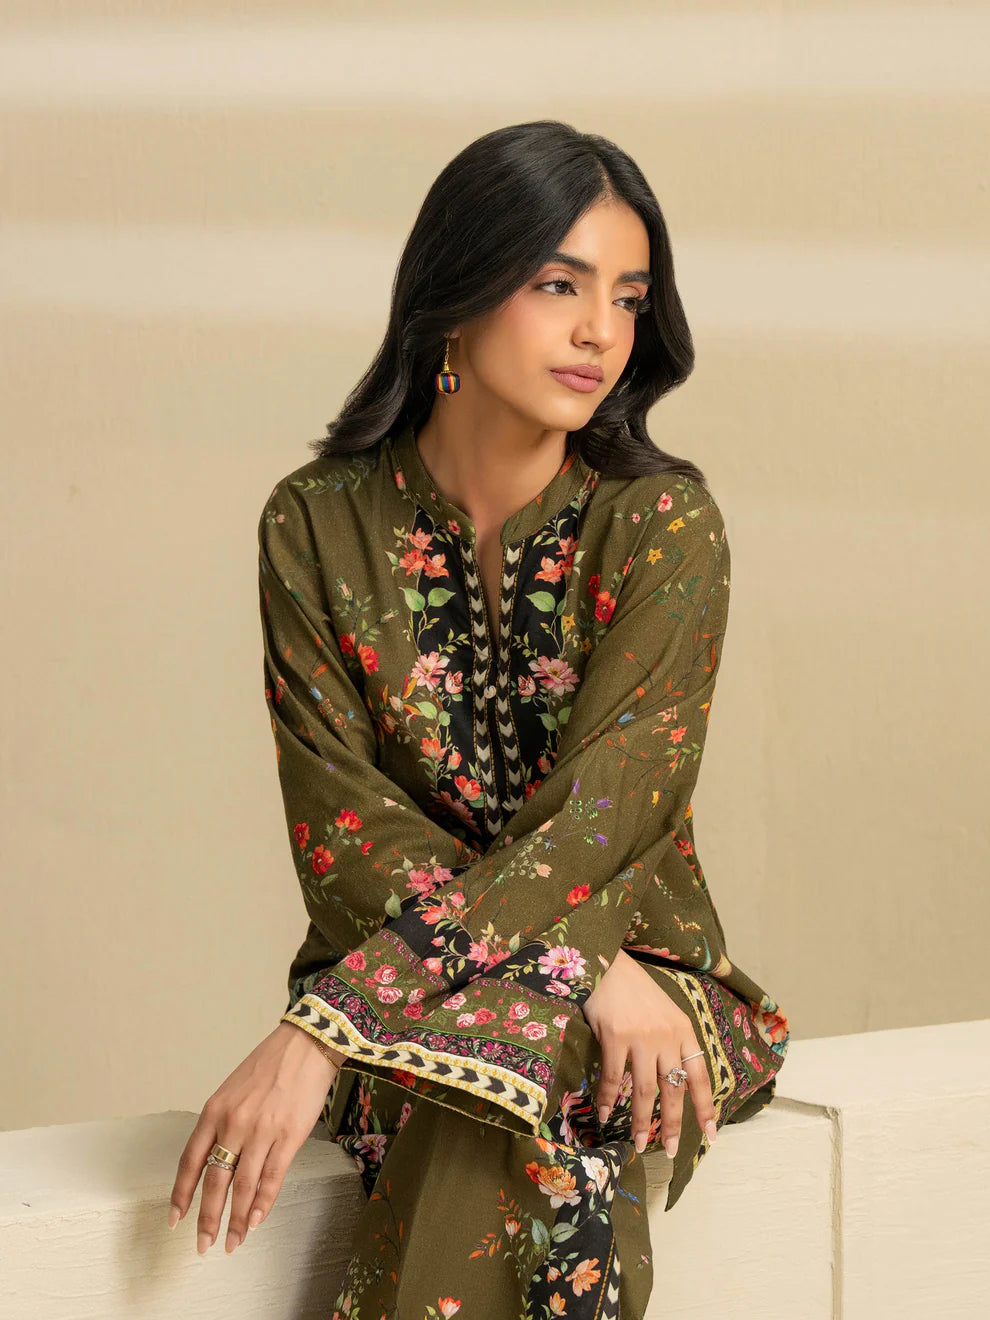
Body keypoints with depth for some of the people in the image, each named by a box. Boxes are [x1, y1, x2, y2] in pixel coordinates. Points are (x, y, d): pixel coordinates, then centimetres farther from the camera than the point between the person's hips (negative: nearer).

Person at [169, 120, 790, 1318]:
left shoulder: (660, 524, -8)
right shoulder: (318, 525, -2)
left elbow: (597, 819, -19)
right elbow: (343, 826, -8)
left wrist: (325, 1030, -29)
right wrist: (586, 966, -24)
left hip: (637, 968, -1)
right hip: (409, 971, 1)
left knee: (495, 1084, -36)